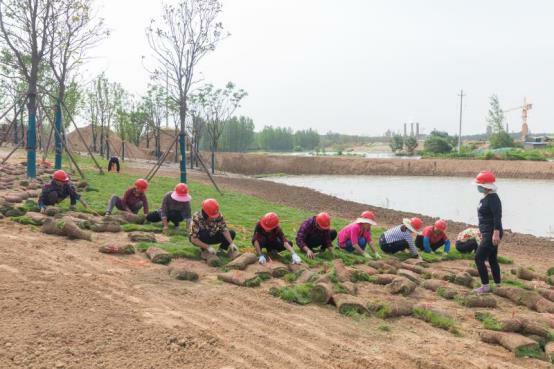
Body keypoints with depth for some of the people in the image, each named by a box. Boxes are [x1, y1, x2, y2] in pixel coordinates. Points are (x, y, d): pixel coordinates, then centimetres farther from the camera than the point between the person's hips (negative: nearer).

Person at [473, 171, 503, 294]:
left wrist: (496, 233, -29)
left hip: (492, 234, -10)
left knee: (479, 258, -8)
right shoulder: (485, 198, 12)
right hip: (487, 233, 10)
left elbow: (497, 217, -25)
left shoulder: (493, 198, -18)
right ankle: (498, 285, 26)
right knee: (492, 259, 17)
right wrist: (483, 233, 24)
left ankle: (485, 286, -1)